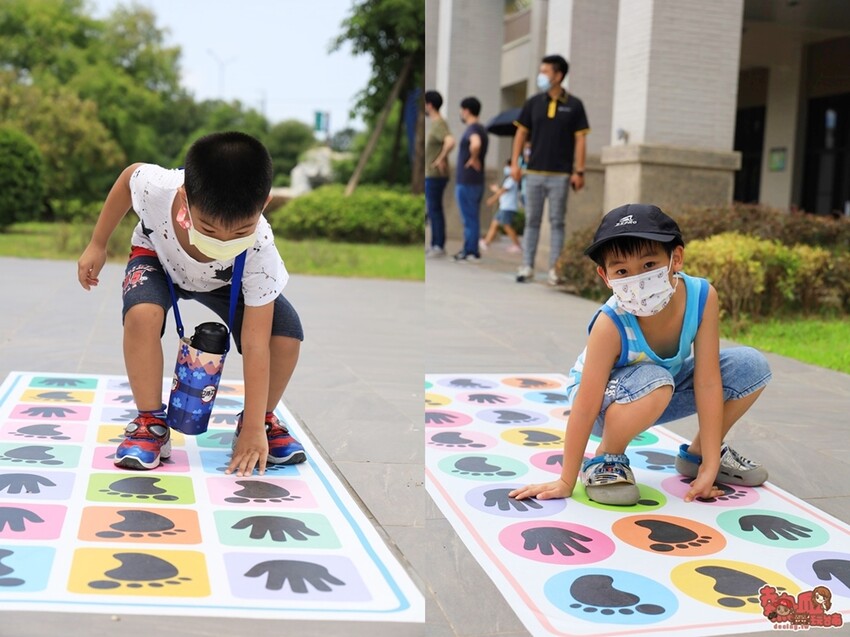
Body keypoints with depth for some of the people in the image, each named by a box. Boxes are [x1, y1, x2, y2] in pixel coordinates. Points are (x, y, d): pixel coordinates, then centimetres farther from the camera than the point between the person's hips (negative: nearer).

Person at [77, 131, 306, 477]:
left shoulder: (260, 251, -41)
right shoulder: (158, 187, -41)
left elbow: (255, 344, -37)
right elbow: (130, 173, -14)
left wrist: (253, 429, -35)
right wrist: (97, 245, -5)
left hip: (227, 281, 0)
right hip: (158, 257, 0)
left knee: (286, 333, -22)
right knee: (142, 313, -33)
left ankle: (264, 421, 5)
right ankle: (151, 423, -13)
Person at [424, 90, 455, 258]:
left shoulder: (439, 124, -16)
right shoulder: (435, 123, 15)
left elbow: (450, 142, -33)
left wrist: (441, 159, -23)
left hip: (435, 176, -10)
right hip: (431, 175, 10)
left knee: (435, 210, -6)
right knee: (432, 210, 13)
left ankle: (439, 246, -1)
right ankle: (435, 245, 19)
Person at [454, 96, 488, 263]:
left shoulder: (472, 129, -16)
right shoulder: (481, 129, 15)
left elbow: (476, 144, -38)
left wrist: (473, 159, -23)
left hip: (467, 182, -10)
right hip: (476, 180, 10)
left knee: (469, 218, -4)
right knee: (472, 218, 14)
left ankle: (470, 252, 0)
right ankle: (470, 250, 20)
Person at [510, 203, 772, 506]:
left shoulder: (702, 296, -26)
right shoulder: (611, 324, -35)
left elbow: (707, 381, -22)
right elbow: (585, 408, -30)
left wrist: (710, 465, -20)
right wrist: (566, 482, -24)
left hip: (663, 396, 5)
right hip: (607, 402, -5)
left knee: (751, 366, -10)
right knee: (654, 382, -38)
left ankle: (697, 455, 10)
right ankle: (606, 459, -10)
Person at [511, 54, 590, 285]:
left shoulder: (574, 105, 0)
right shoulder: (533, 103, 6)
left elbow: (580, 139, -1)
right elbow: (521, 133, 10)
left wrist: (579, 171, -7)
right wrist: (515, 162, 1)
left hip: (561, 174, -2)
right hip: (534, 172, 2)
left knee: (557, 222, 2)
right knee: (532, 221, 5)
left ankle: (554, 269, 6)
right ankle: (527, 266, 10)